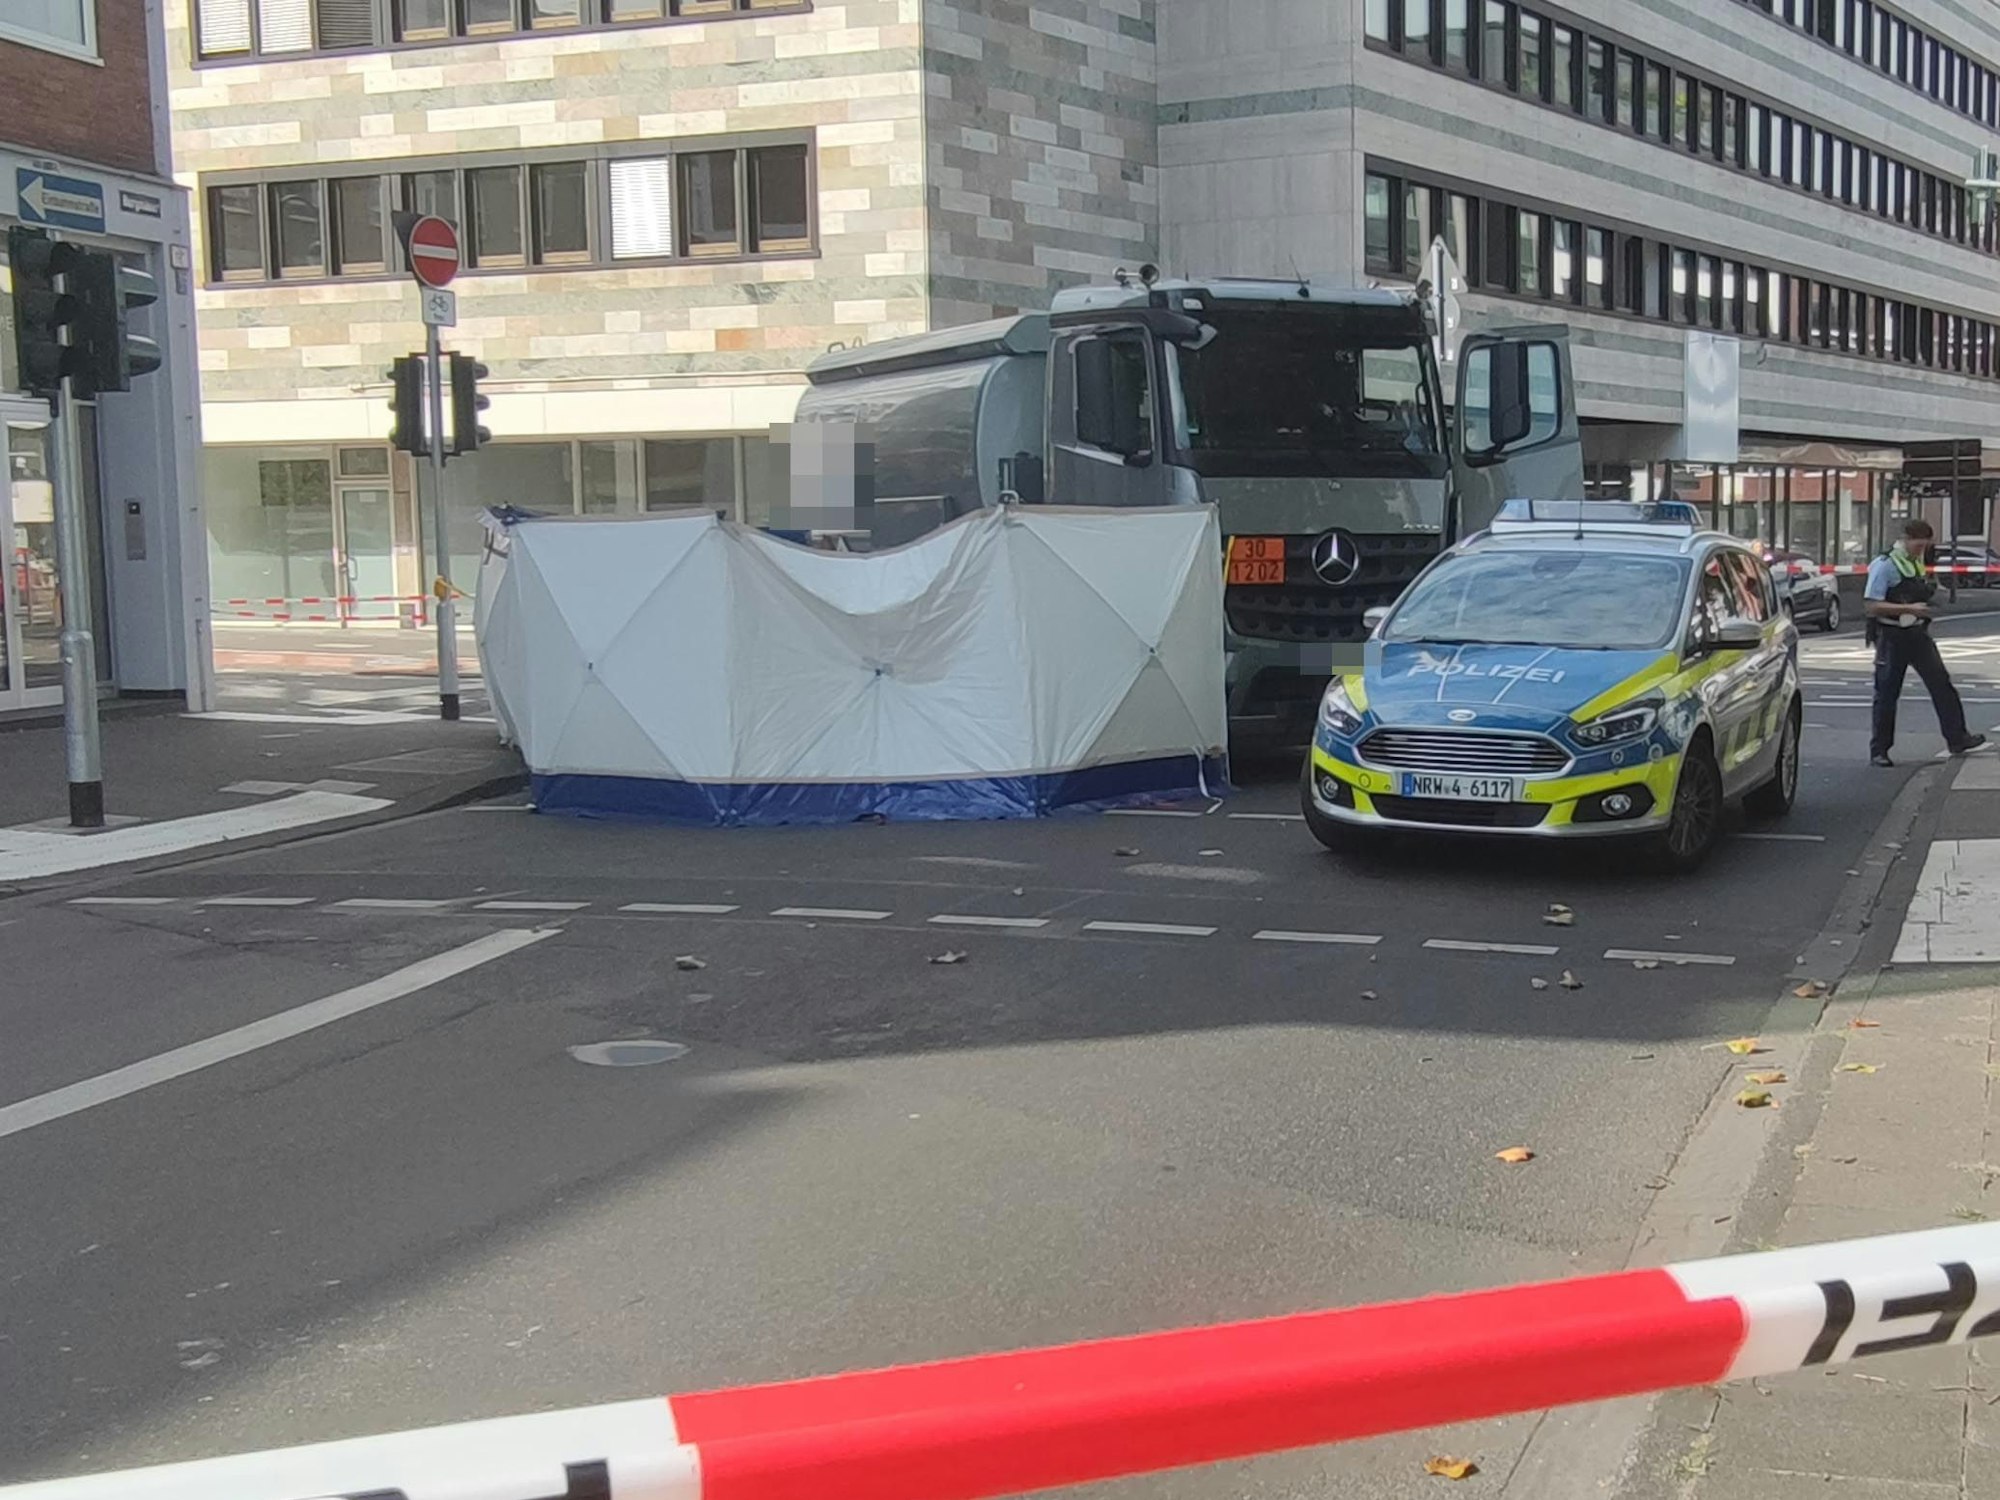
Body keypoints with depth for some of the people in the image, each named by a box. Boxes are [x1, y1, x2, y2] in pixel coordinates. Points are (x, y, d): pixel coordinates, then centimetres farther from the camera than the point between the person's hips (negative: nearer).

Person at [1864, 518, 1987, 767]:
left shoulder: (1917, 562, 11)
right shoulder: (1884, 566, -14)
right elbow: (1873, 606, -21)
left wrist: (1929, 592, 5)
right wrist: (1910, 609, -25)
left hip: (1917, 633, 7)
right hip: (1892, 636, -7)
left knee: (1941, 683, 2)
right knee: (1886, 695, 0)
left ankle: (1957, 739, 7)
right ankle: (1878, 751, 9)